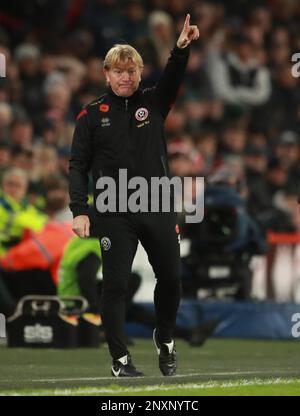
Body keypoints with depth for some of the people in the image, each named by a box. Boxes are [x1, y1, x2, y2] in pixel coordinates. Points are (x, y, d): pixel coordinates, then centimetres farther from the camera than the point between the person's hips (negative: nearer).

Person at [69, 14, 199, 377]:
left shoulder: (153, 103, 8)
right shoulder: (91, 115, 3)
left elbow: (173, 78, -11)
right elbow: (78, 165, 1)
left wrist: (181, 49, -31)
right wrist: (79, 211, -9)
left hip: (158, 208, 2)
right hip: (114, 213, -2)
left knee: (170, 278, 6)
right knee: (115, 284, -4)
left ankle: (164, 339, 31)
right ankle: (120, 359, 4)